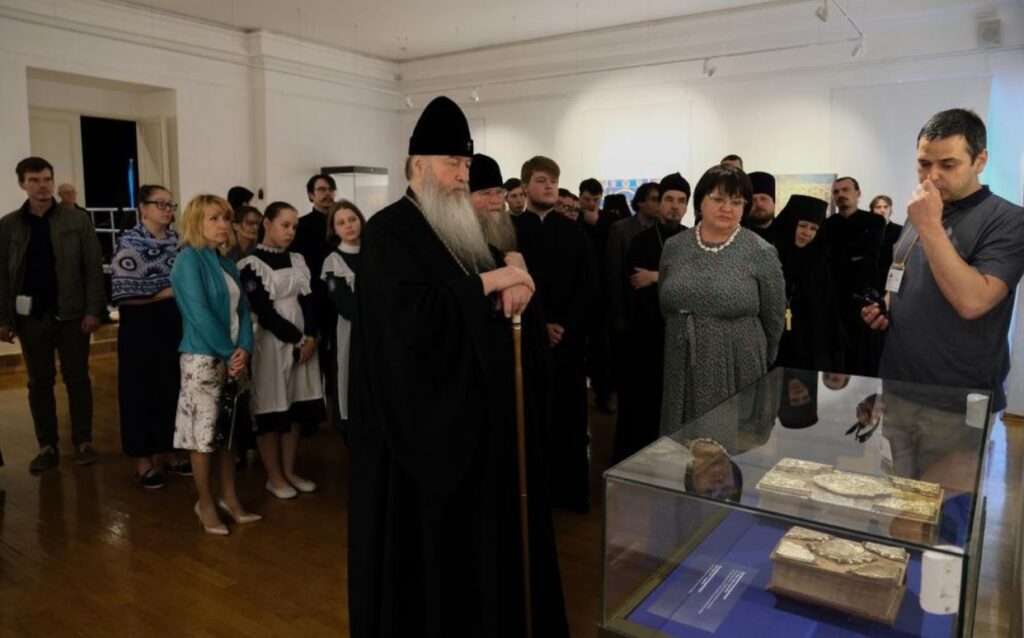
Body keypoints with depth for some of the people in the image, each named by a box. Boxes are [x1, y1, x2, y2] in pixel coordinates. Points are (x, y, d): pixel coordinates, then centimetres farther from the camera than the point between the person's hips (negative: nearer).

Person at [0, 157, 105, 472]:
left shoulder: (78, 221, 0)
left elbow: (94, 268, -3)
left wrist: (93, 310, -10)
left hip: (72, 314, -2)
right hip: (30, 316, 2)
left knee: (77, 379, 6)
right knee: (39, 383, 9)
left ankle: (83, 442, 17)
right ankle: (47, 447, 19)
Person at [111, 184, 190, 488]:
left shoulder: (177, 240, 9)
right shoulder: (129, 243, -8)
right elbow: (123, 294, -16)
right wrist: (167, 292, -16)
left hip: (175, 325, 5)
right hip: (142, 328, -5)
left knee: (174, 388, 10)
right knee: (141, 391, 4)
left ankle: (170, 453, 25)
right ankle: (143, 462, 16)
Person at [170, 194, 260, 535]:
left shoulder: (227, 263, 12)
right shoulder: (189, 259, -10)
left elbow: (242, 309, 7)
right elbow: (199, 314, -18)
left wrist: (244, 349, -8)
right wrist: (228, 353, -14)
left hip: (233, 357, 7)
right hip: (204, 358, -7)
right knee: (204, 430, 1)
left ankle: (229, 497, 23)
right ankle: (206, 503, 15)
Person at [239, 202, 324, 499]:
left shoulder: (297, 260, 11)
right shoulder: (251, 264, -7)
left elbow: (308, 301, 4)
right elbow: (264, 312, -12)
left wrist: (310, 337, -10)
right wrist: (296, 339, -12)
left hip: (303, 341, 6)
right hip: (270, 342, -6)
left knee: (295, 407, 10)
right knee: (271, 408, 1)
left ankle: (289, 471, 21)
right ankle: (274, 476, 14)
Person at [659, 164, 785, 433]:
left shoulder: (761, 253, -6)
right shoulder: (674, 247, 3)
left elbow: (774, 320, 3)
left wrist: (756, 363, 12)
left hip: (737, 374, -2)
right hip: (682, 373, 3)